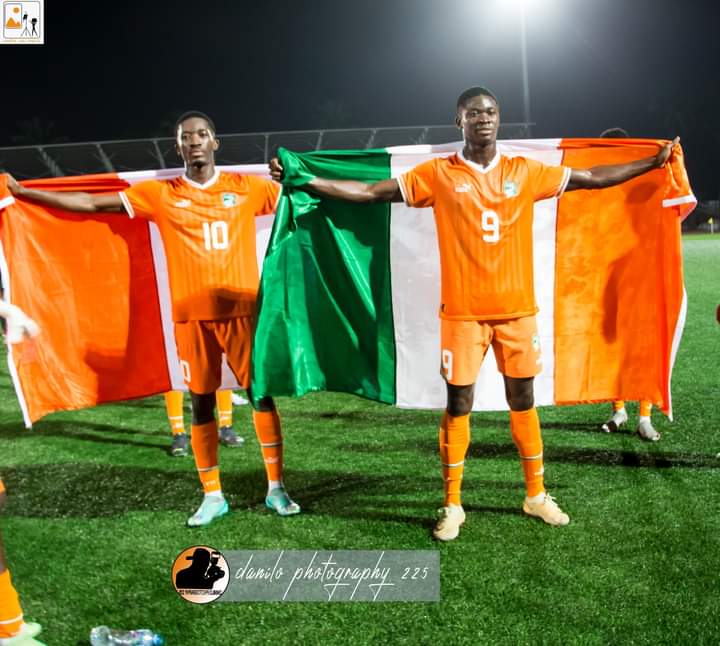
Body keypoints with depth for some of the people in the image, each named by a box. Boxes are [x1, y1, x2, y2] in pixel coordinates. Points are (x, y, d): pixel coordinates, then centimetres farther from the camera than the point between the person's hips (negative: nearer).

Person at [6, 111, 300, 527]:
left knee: (262, 393, 2)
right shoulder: (159, 195, 4)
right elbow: (91, 204, 4)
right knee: (201, 402, 6)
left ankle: (276, 488, 16)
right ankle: (213, 496, 20)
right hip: (192, 316, 1)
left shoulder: (246, 187, 3)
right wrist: (21, 192, 3)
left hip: (241, 310, 0)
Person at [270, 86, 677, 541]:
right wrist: (303, 180, -9)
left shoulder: (526, 172, 6)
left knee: (523, 400, 11)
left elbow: (591, 178, 14)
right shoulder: (438, 174, -1)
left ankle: (537, 495, 27)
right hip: (463, 312, -2)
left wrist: (655, 161, 16)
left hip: (518, 309, 2)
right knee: (458, 404, 2)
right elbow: (369, 192, -4)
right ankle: (452, 506, 16)